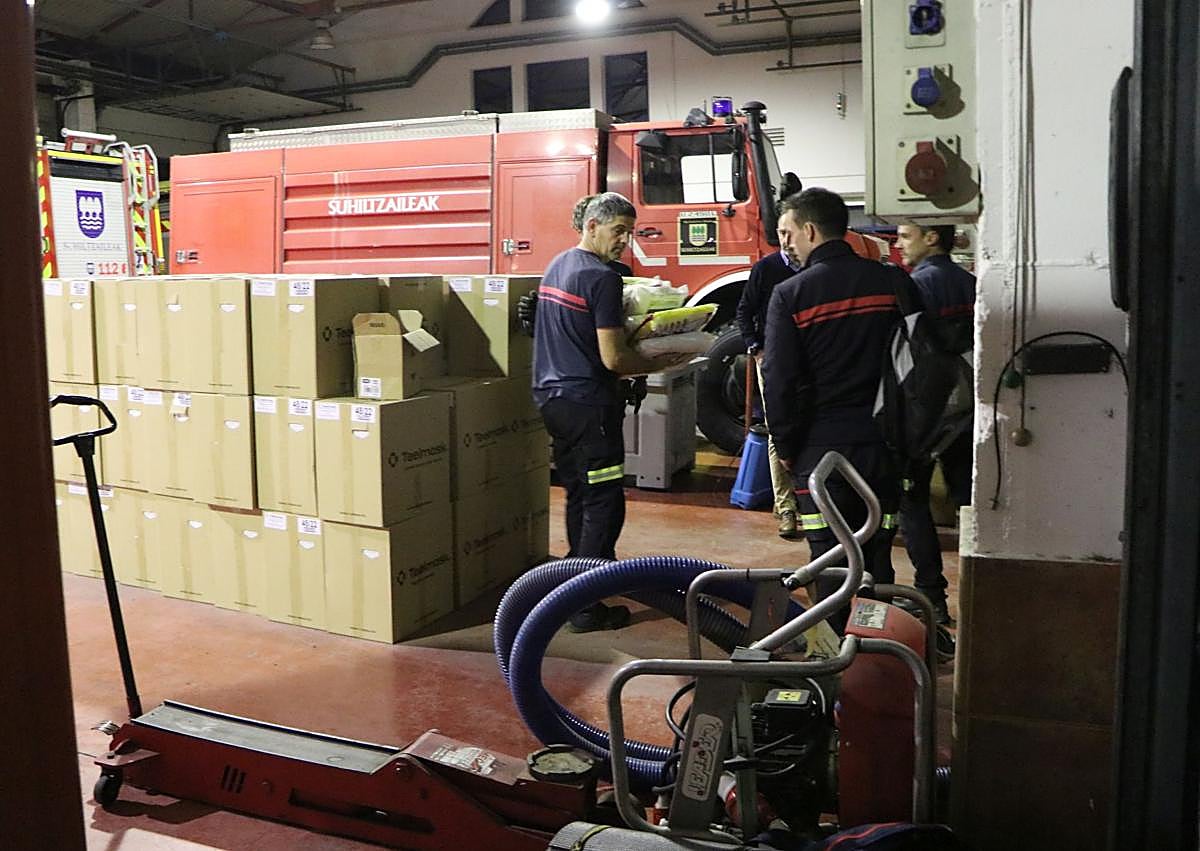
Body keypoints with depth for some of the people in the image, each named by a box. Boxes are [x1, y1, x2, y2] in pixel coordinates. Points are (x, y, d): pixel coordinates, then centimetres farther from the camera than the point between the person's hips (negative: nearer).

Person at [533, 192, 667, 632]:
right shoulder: (601, 278, -15)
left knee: (578, 494, 20)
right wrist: (657, 364, -4)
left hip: (551, 395, 10)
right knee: (603, 502, -4)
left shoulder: (556, 265, 13)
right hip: (586, 403, -10)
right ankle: (586, 606, -2)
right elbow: (613, 359, -19)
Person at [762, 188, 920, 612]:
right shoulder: (894, 282, 4)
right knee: (877, 560, 13)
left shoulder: (790, 294, -7)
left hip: (823, 447, -4)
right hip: (884, 445, 4)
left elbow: (779, 379, -8)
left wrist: (786, 446, 3)